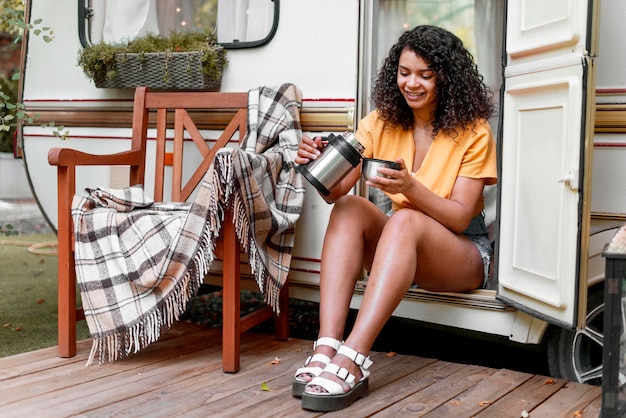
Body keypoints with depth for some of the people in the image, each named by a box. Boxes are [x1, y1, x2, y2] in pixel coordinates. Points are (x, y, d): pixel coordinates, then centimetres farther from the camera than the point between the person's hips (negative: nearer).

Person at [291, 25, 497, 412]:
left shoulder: (472, 131, -9)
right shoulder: (381, 122, 0)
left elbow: (460, 218, -16)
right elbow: (337, 190, -11)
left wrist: (410, 187, -34)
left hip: (463, 250, -4)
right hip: (397, 242, 4)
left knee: (404, 221, -35)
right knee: (350, 208, -26)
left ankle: (352, 361, -46)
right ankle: (327, 347, -40)